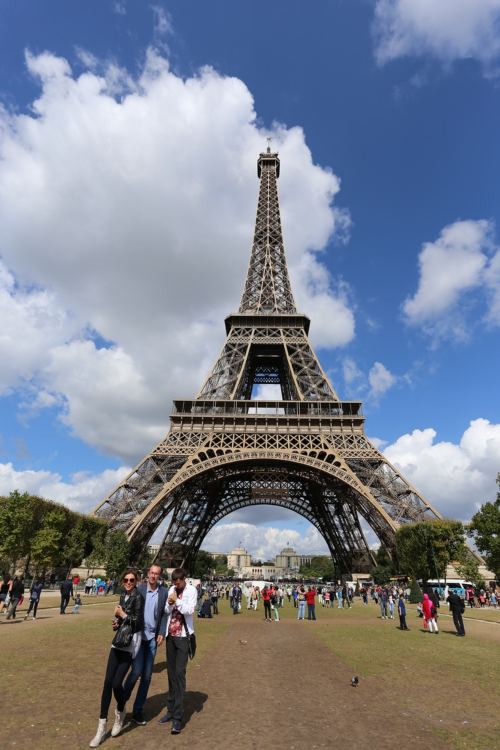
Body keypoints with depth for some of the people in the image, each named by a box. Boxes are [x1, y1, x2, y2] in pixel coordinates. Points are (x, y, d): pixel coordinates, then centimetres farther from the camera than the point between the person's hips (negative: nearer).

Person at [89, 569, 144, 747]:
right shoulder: (123, 596, 9)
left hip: (130, 644, -7)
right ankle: (102, 727, 12)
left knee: (117, 683, -8)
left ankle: (120, 712, 23)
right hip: (118, 642, 7)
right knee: (107, 682, 1)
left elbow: (138, 623, -17)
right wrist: (117, 622, 4)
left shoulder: (138, 597, -14)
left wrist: (122, 615, -12)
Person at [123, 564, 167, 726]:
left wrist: (162, 633, -3)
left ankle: (138, 711, 23)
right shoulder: (138, 589, -7)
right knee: (136, 671, -9)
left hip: (152, 638, 3)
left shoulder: (164, 592, 1)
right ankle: (122, 700, 19)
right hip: (137, 636, -3)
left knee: (147, 676, 8)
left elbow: (164, 614, 5)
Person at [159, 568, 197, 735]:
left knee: (179, 673, -7)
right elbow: (166, 611, 6)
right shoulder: (171, 589, 4)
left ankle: (178, 717, -1)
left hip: (183, 636, -5)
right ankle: (171, 710, 25)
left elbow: (189, 610, -19)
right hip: (171, 635, 5)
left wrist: (176, 600, -20)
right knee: (171, 673, 13)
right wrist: (169, 604, -14)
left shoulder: (191, 590, -12)